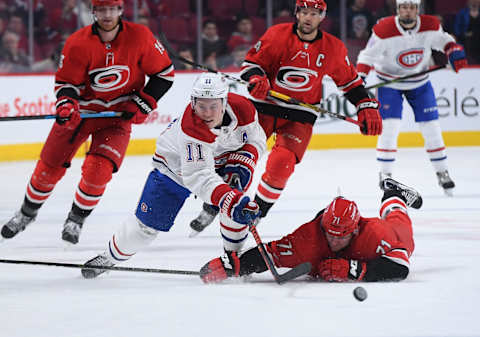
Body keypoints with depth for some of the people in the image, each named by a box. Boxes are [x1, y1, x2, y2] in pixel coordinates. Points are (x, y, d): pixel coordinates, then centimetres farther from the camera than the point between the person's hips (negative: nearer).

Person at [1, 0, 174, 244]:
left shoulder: (139, 37, -15)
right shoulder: (78, 43, -16)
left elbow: (164, 72, -5)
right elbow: (65, 81, -8)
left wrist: (142, 104, -10)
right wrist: (66, 103, -28)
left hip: (118, 114, -1)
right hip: (81, 110, 1)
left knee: (98, 169, -19)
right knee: (50, 166, 3)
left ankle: (76, 220, 5)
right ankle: (27, 213, 29)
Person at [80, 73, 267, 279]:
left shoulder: (243, 109, -27)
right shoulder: (191, 127, -42)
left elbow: (256, 140, -6)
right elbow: (198, 177, -48)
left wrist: (240, 165, -26)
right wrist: (231, 200, -61)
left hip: (221, 160, 4)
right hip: (176, 165, -3)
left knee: (235, 204, -25)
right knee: (147, 225, -1)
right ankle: (111, 256, 25)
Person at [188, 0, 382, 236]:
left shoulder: (333, 48, -1)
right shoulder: (277, 35, -5)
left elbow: (350, 81, 10)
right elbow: (252, 62, 0)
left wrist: (367, 108, 1)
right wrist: (255, 79, -22)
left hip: (299, 118, 0)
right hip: (264, 107, 0)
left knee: (281, 163, -21)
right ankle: (211, 209, 14)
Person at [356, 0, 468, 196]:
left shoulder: (430, 26, -15)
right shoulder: (384, 30, -24)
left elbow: (442, 40, 3)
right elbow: (368, 56, -15)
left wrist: (454, 51, -17)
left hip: (419, 82, 3)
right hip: (389, 82, -3)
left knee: (431, 127, 3)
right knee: (390, 127, -14)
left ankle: (441, 172, 18)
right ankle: (385, 175, -1)